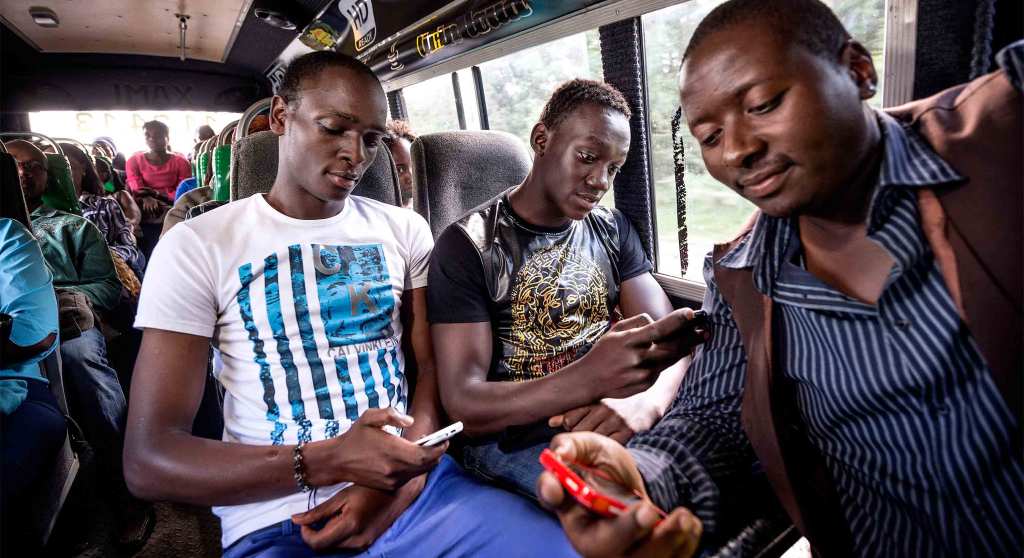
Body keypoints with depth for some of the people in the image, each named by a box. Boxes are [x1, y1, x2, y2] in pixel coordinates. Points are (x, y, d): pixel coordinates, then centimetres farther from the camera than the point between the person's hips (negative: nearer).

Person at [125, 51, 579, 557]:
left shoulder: (404, 230, 7)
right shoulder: (196, 246, -2)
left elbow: (433, 368, 6)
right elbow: (148, 461, -6)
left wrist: (399, 478, -13)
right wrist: (326, 461, -20)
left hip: (411, 486, 2)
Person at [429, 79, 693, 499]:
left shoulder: (614, 230, 8)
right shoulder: (468, 245, -10)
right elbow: (463, 402, -16)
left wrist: (647, 401, -26)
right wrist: (586, 380, -34)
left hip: (613, 425, 6)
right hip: (516, 441, -5)